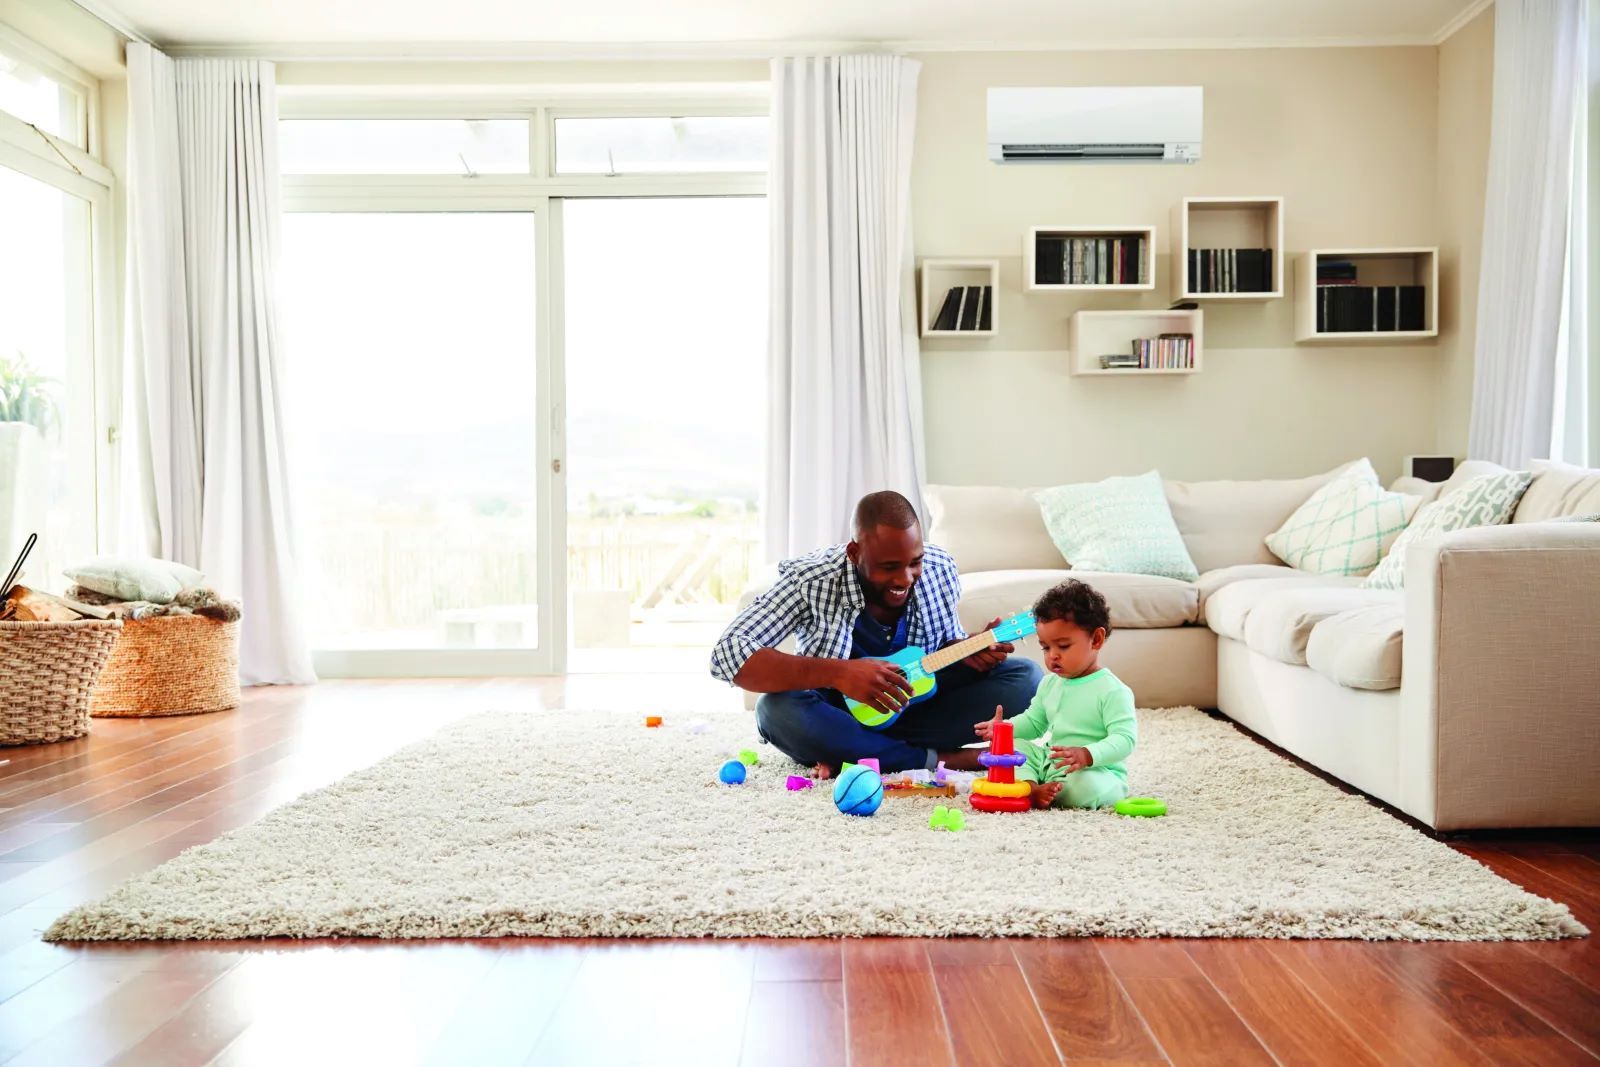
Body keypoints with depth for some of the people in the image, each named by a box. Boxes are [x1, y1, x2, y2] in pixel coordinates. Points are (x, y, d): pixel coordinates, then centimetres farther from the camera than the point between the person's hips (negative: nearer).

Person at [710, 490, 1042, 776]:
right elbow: (727, 653, -32)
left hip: (917, 705, 4)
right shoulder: (810, 582, -24)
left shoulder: (940, 569, -11)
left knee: (1025, 677, -15)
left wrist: (971, 651, -19)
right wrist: (838, 672, -42)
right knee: (779, 710, -37)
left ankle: (848, 754, -22)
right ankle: (935, 759, -25)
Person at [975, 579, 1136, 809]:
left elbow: (1125, 738, -23)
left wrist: (1087, 755, -39)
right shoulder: (1050, 684, 11)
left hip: (1097, 770, -8)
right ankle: (1030, 787, -28)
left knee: (1085, 786, -38)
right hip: (1049, 762, 8)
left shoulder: (1113, 691, -14)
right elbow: (1034, 722, 25)